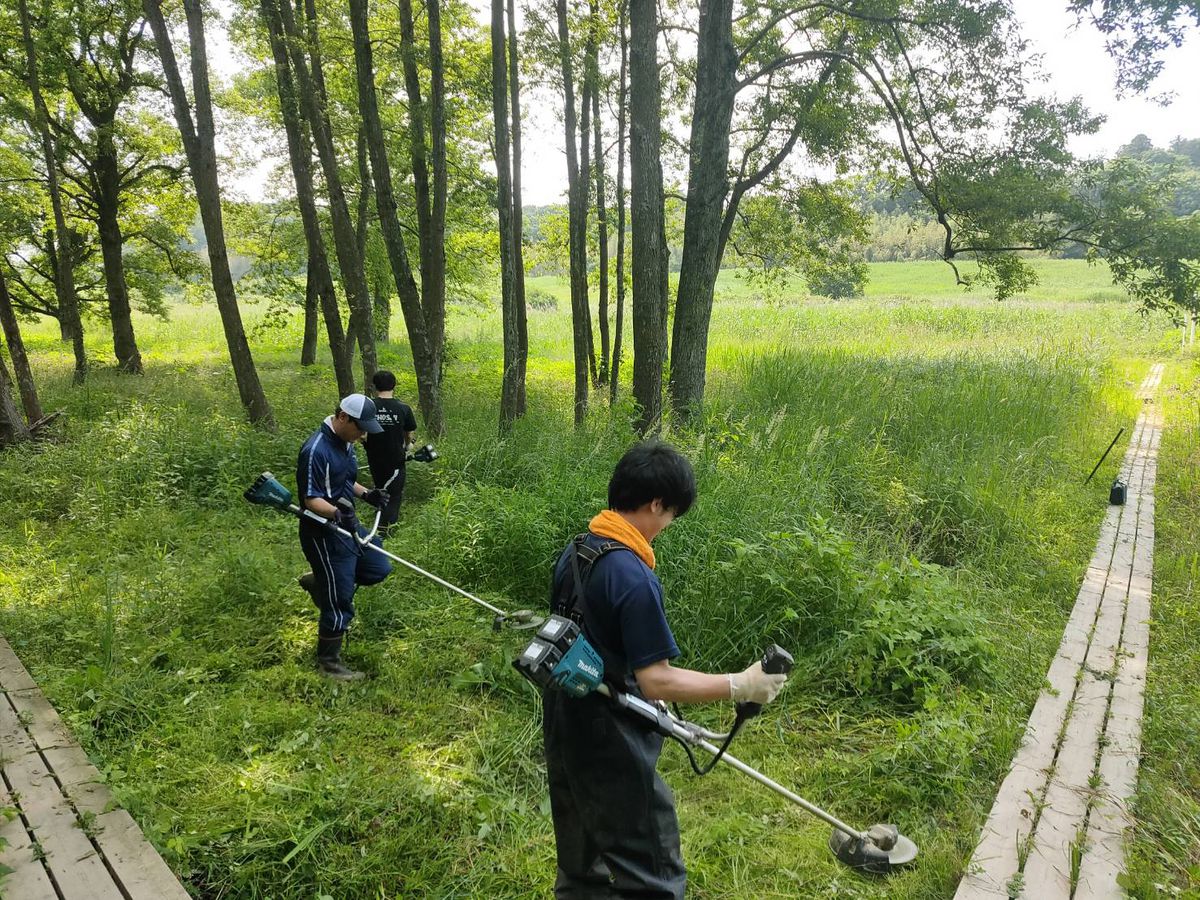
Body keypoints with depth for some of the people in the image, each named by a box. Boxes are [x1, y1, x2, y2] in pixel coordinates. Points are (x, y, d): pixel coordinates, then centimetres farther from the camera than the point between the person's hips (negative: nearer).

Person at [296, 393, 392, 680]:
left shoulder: (345, 442, 5)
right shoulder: (316, 450, -24)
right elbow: (311, 499, -24)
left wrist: (367, 495, 2)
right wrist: (337, 513, -40)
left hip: (348, 527, 9)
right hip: (325, 535, -9)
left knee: (379, 569, 18)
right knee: (339, 604, 0)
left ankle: (319, 581, 29)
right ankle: (328, 661, 19)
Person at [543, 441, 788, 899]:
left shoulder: (575, 551, 1)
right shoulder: (633, 576, -26)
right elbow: (656, 680, -24)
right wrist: (741, 686, -17)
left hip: (565, 732, 9)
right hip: (611, 747, -9)